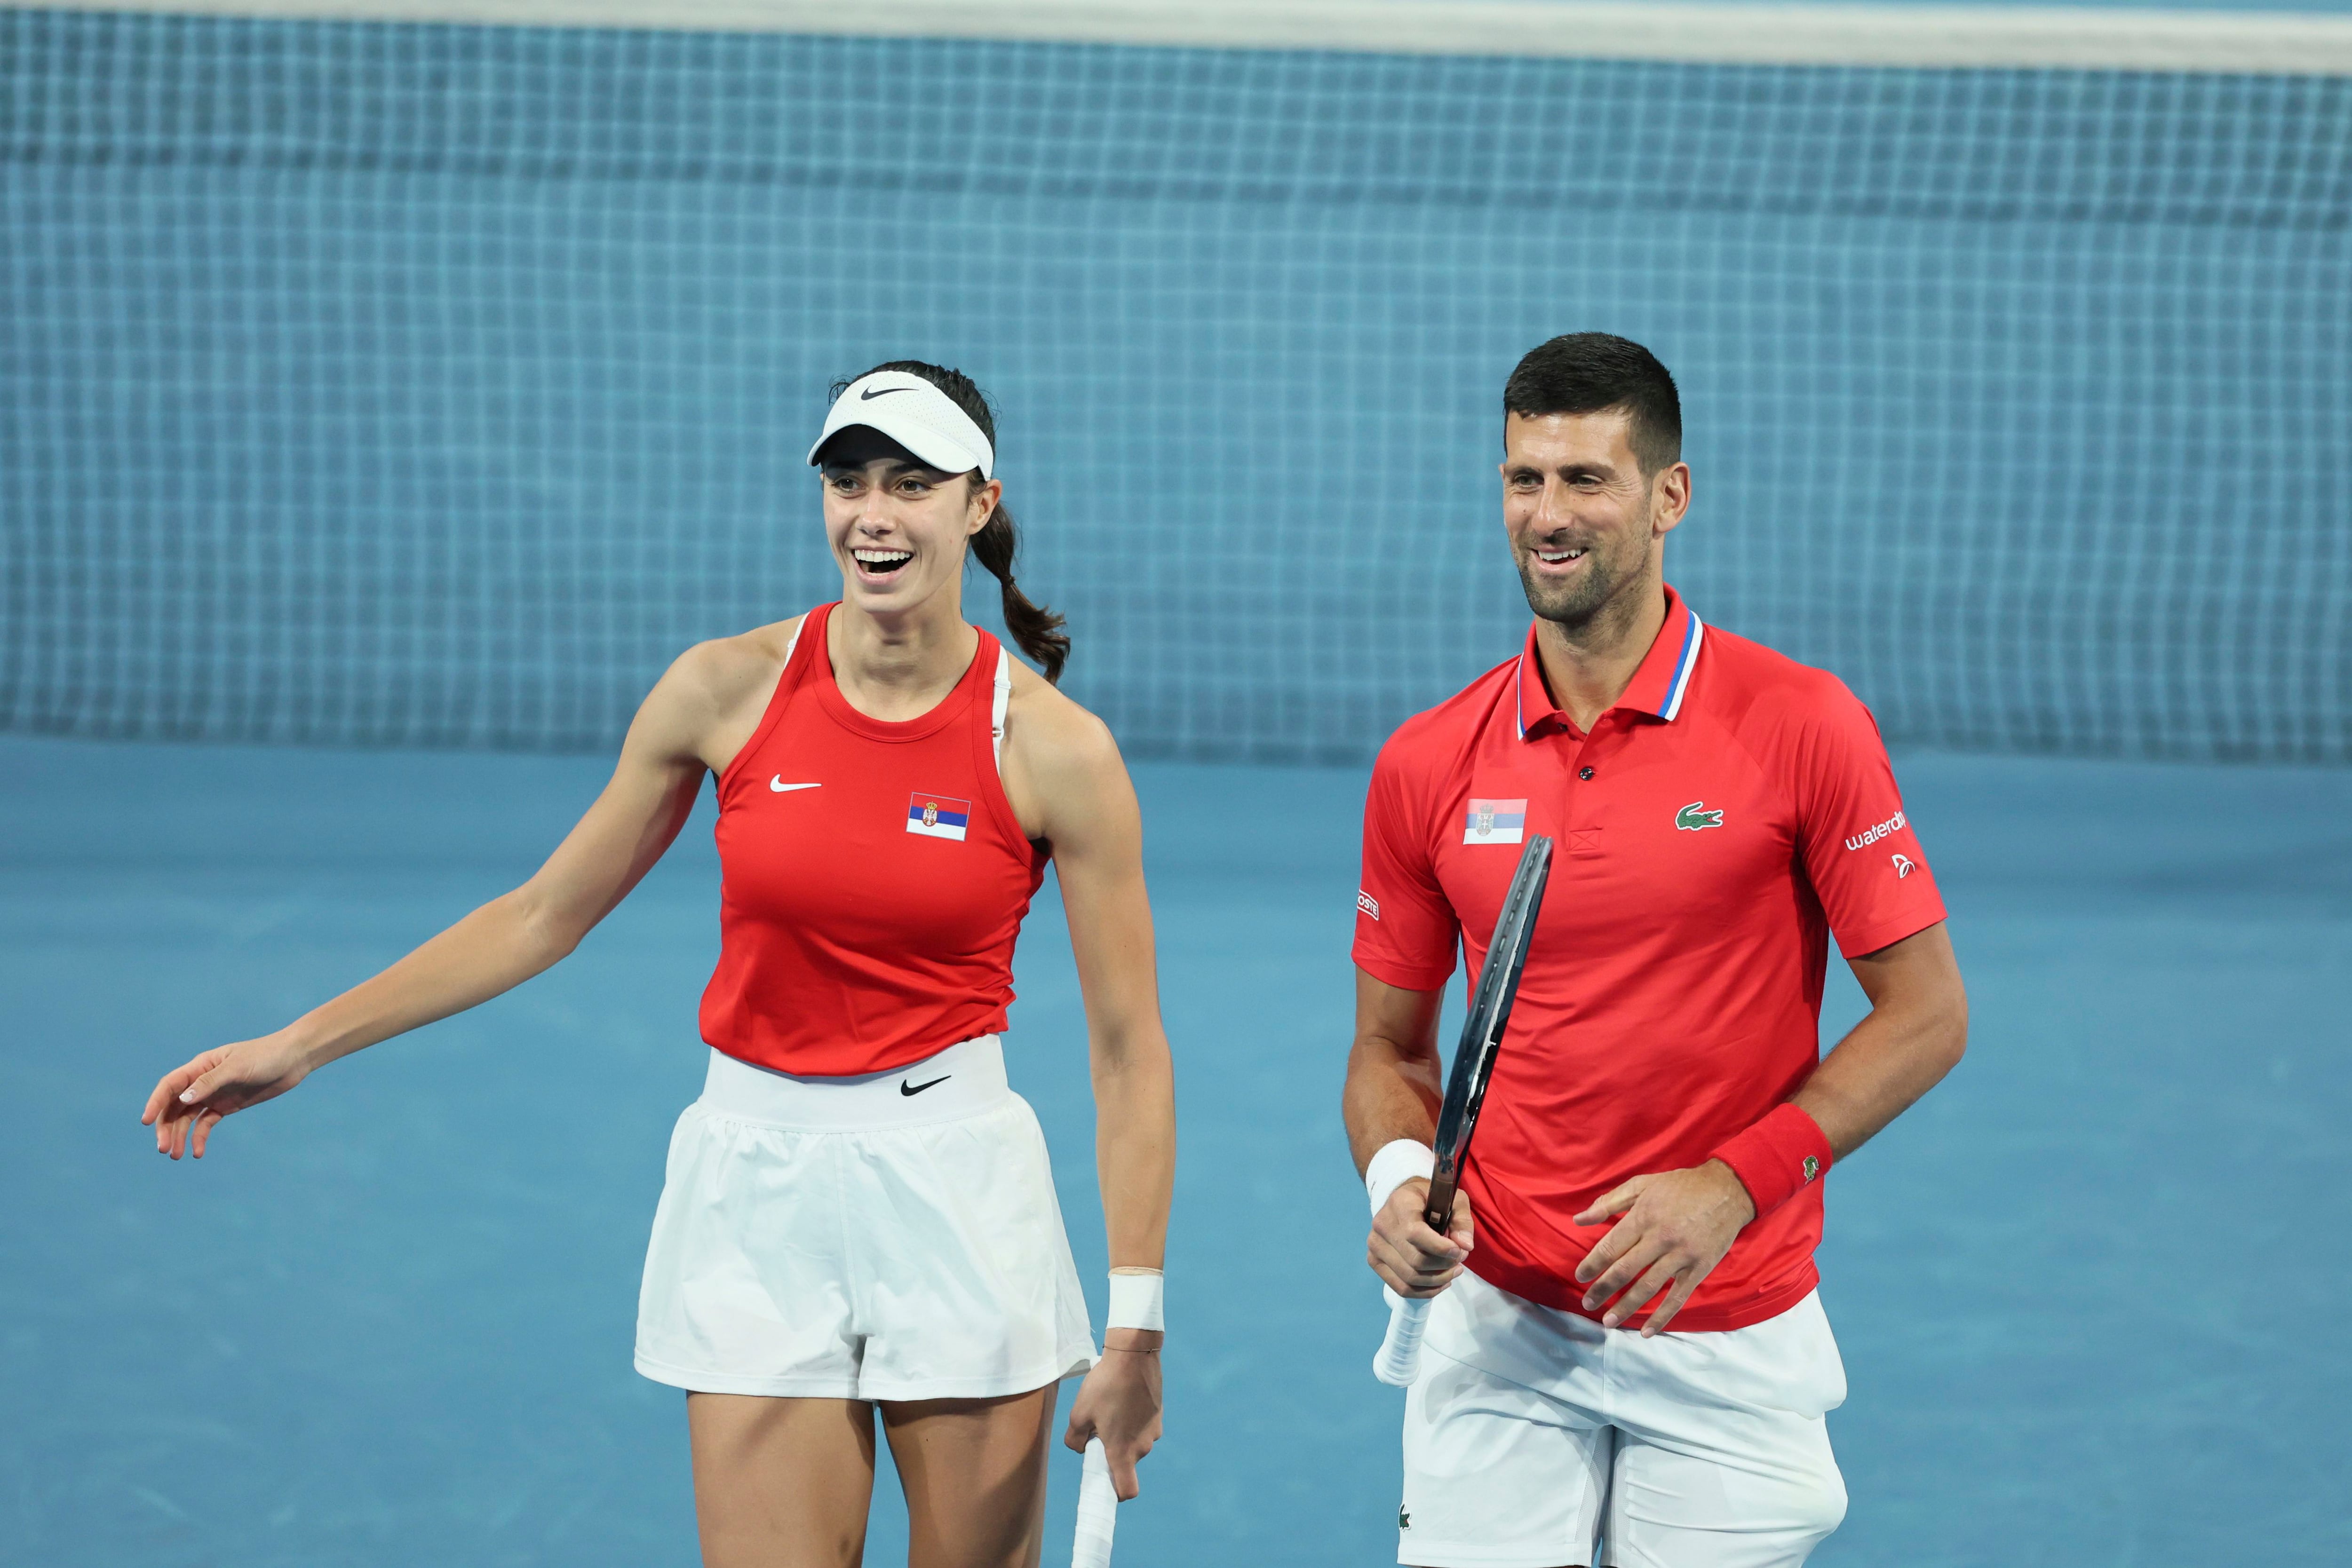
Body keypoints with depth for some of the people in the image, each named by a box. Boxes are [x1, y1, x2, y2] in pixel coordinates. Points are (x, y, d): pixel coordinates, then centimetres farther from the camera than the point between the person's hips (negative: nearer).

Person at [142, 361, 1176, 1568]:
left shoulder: (1056, 749, -7)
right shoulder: (727, 691, -2)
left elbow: (1129, 1049, -3)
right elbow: (545, 914, 8)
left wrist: (1135, 1325, -8)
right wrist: (298, 1047, 5)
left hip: (958, 1193, -1)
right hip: (757, 1186, 1)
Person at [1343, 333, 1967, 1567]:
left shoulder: (1800, 727, -7)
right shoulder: (1427, 765, 2)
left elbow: (1926, 1015, -4)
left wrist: (1733, 1185, -14)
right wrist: (1397, 1179, -9)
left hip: (1729, 1339, -2)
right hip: (1497, 1327, 2)